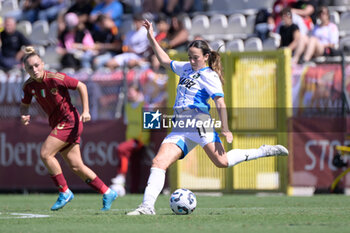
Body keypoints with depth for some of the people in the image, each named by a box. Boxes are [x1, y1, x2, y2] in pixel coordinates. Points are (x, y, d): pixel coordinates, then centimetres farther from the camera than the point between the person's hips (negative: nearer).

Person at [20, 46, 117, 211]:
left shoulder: (55, 78, -17)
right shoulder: (29, 85, 0)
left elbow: (81, 86, -8)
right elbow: (24, 105, 13)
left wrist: (85, 111, -14)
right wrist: (24, 116, -10)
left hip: (69, 121, -7)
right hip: (58, 124, 7)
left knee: (45, 153, -18)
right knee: (76, 166, 5)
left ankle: (64, 192, -8)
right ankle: (107, 193, 16)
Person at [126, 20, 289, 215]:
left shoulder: (209, 76, -1)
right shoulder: (186, 68, 21)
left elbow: (220, 103, -8)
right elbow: (165, 60, 37)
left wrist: (225, 129, -16)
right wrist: (152, 39, 31)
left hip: (198, 120, -7)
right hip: (180, 128, 7)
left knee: (222, 161, -19)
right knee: (159, 161, -11)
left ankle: (265, 151, -3)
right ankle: (148, 206, -18)